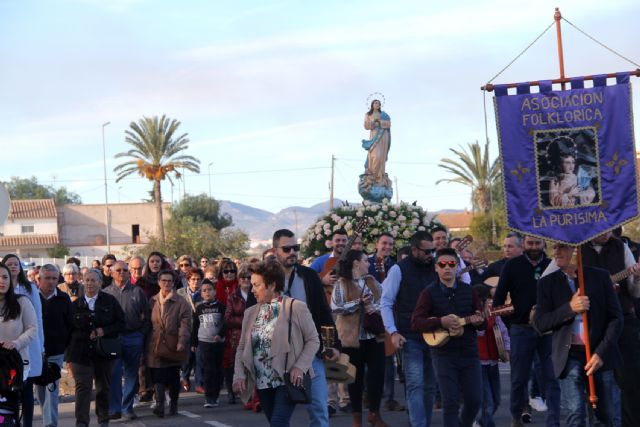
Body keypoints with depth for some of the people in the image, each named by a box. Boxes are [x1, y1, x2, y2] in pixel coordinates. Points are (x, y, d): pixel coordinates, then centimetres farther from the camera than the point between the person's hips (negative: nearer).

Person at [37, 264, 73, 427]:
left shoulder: (63, 299, 2)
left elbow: (70, 325, 7)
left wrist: (66, 346, 3)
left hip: (56, 353, -1)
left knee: (52, 389, -7)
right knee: (40, 388, 8)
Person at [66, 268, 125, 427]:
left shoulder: (110, 301, 1)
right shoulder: (76, 304, 3)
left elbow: (121, 323, 0)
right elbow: (69, 330, 7)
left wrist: (104, 331, -15)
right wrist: (69, 354, 3)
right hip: (81, 353, -1)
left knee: (104, 388, 12)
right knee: (82, 387, -9)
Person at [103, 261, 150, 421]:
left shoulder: (137, 292, 6)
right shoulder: (106, 292, 4)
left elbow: (146, 315, 7)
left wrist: (142, 334, 0)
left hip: (133, 337, 1)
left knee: (131, 374, 6)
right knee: (113, 374, -4)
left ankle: (127, 408, 14)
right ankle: (114, 408, 1)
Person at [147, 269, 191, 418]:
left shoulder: (181, 303, 1)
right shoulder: (152, 301, 11)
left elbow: (185, 324, -7)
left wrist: (182, 342, -20)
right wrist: (147, 343, 6)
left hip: (174, 346, -1)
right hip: (156, 345, 1)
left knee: (174, 377, 8)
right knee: (157, 376, -9)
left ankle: (173, 404, 21)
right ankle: (159, 404, -16)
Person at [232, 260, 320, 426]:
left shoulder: (296, 307, -5)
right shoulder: (251, 313, 10)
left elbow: (313, 340, -2)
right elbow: (242, 347, 12)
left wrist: (300, 367, -15)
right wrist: (239, 374, -3)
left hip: (287, 381, -6)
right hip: (263, 383, 6)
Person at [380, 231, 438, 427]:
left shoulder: (435, 267, 7)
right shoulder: (399, 269, -4)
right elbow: (386, 303, -4)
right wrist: (393, 332, -10)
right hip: (410, 337, -4)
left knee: (430, 385, 8)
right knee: (415, 384, -11)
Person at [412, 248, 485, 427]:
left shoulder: (468, 290, 8)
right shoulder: (429, 293, -2)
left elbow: (482, 322, 10)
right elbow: (415, 323, -9)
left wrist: (479, 321, -13)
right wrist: (441, 322, -21)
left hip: (469, 353, 3)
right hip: (443, 354, -3)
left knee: (474, 400, 3)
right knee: (451, 402, -6)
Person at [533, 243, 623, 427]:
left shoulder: (600, 276, 5)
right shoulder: (547, 282, 7)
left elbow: (615, 317, 3)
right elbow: (540, 323, 1)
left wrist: (601, 352, -8)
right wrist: (569, 308, -13)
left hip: (600, 354, 1)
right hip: (570, 355, 0)